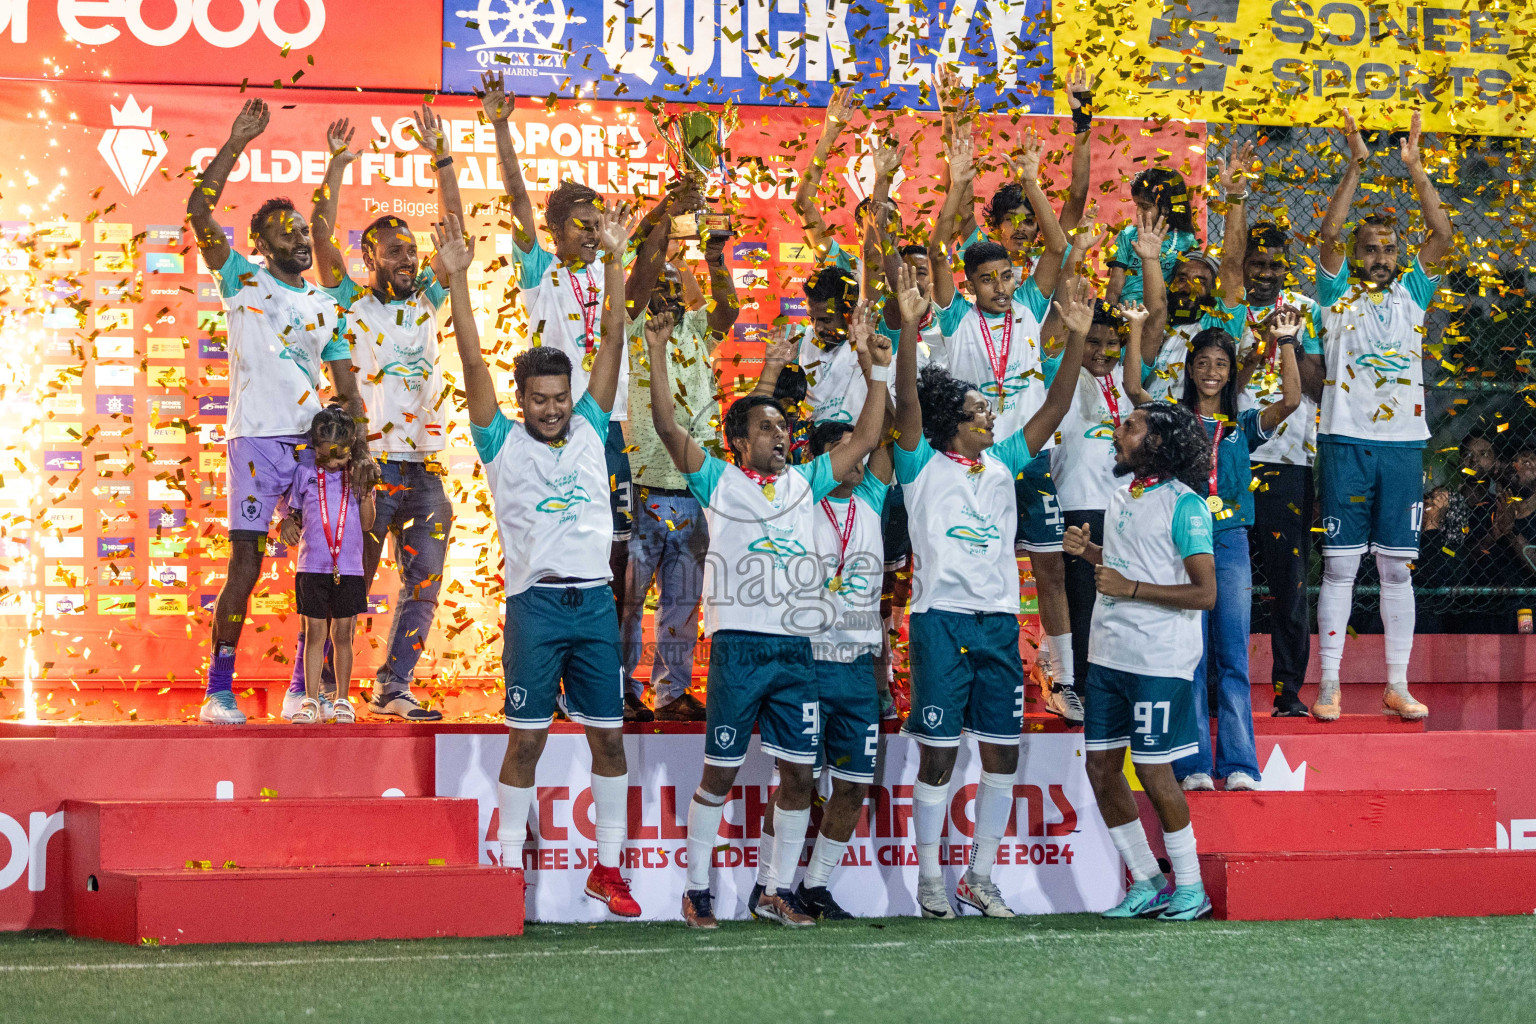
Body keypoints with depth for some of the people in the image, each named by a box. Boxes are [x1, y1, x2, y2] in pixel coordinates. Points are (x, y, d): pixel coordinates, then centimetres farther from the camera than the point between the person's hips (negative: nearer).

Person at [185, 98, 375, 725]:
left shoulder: (327, 306, 17)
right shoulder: (243, 280, 6)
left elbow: (347, 384, 16)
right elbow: (199, 211, -7)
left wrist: (361, 448, 2)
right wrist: (236, 144, -10)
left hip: (317, 441, 5)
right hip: (257, 440, -5)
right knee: (245, 567, -8)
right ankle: (219, 691, -4)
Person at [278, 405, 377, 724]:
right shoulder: (304, 473, 2)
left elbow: (367, 524, 4)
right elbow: (292, 513, 10)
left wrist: (365, 494, -10)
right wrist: (288, 525, -11)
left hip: (349, 568, 0)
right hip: (312, 566, 0)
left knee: (342, 634, 4)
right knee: (315, 632, 1)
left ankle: (341, 701, 12)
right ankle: (310, 700, 5)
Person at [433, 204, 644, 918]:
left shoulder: (589, 430, 11)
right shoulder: (503, 444, 3)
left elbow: (613, 344, 7)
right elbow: (474, 365, -6)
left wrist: (614, 262, 1)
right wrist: (457, 281, -14)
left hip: (594, 600, 4)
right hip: (535, 602, -3)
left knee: (608, 736, 5)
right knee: (526, 738, -3)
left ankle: (608, 867, 13)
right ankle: (509, 869, 2)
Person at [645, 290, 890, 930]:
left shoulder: (805, 484, 14)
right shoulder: (719, 483, 2)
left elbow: (863, 442, 15)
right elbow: (668, 427, -8)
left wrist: (876, 372, 8)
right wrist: (657, 354, -16)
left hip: (796, 649, 4)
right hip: (738, 644, -4)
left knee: (798, 775, 3)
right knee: (719, 774, 0)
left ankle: (774, 893, 13)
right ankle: (697, 890, 9)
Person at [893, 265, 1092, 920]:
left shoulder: (1002, 463, 14)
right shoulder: (923, 466, 1)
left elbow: (1054, 408, 9)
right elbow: (907, 403, -14)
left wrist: (1076, 338, -1)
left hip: (999, 620, 5)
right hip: (941, 618, -5)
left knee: (1002, 753, 4)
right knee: (938, 755, -2)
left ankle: (981, 877, 13)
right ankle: (930, 879, 7)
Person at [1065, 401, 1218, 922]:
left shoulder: (1183, 504, -12)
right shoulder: (1121, 493, 13)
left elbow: (1204, 593, -17)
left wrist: (1129, 588, -20)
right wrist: (1087, 550, 8)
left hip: (1159, 659, -8)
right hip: (1108, 654, 8)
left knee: (1153, 771, -5)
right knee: (1101, 768, 8)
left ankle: (1190, 887, 8)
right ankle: (1147, 883, 18)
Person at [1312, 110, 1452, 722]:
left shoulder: (1411, 294, 12)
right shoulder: (1337, 295, 6)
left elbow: (1442, 236, 0)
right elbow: (1329, 235, -8)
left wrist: (1415, 169, -6)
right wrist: (1355, 168, -14)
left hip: (1403, 442, 2)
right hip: (1345, 441, -2)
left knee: (1397, 568, 5)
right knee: (1339, 565, -1)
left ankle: (1398, 686, 9)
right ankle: (1329, 685, 2)